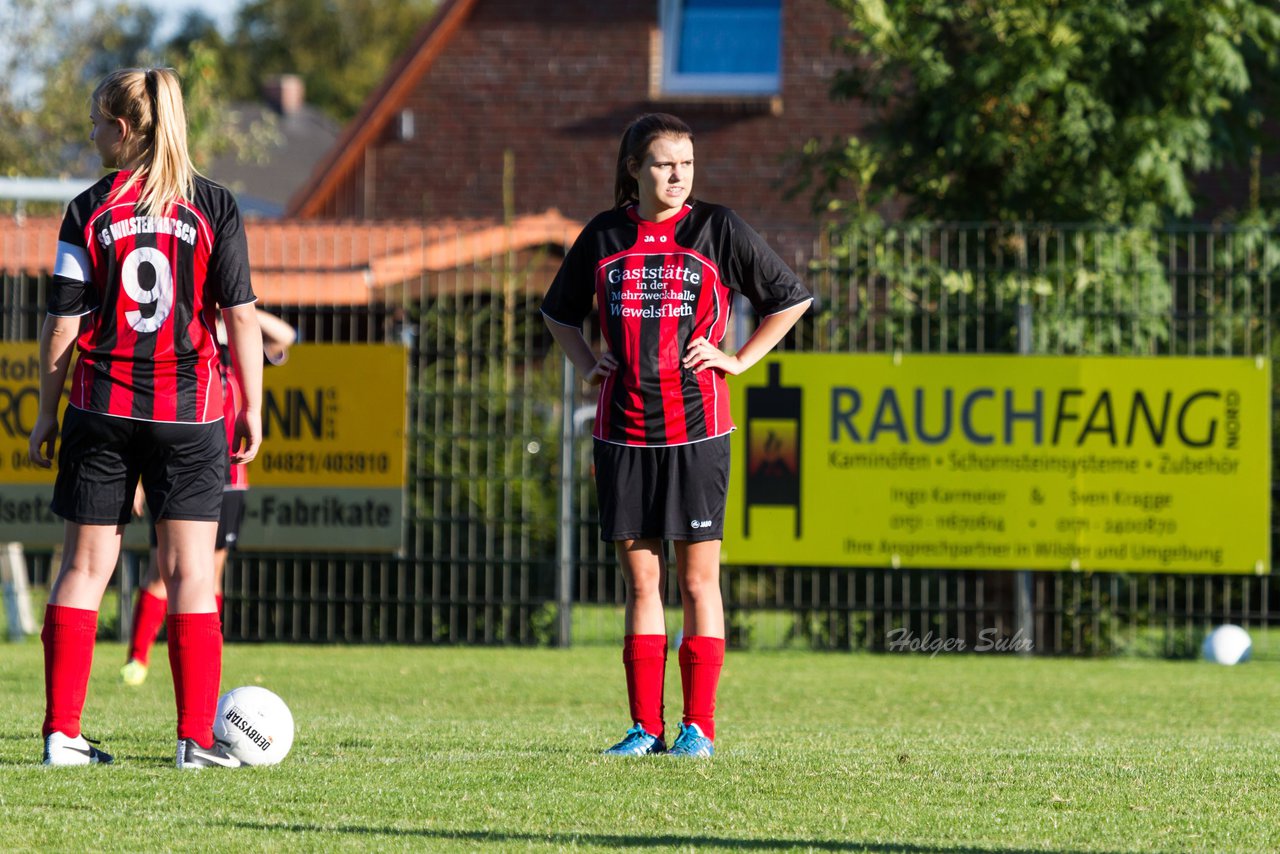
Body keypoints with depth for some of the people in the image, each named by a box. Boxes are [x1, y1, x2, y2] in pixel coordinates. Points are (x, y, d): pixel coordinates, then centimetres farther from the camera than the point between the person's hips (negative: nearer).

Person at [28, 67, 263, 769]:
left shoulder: (89, 212, -1)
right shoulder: (214, 206, -1)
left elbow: (63, 322, -1)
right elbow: (240, 316, -3)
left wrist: (46, 414, 7)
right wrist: (252, 408, 4)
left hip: (102, 408, 1)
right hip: (189, 408, -1)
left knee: (84, 566, 7)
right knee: (189, 571, 2)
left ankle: (62, 732, 4)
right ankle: (196, 738, -4)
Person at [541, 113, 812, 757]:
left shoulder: (716, 229, 1)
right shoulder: (604, 236, 8)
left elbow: (792, 298, 8)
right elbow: (559, 311, 25)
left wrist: (739, 360, 1)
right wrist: (587, 364, 10)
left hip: (696, 429, -2)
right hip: (624, 431, 3)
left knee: (697, 580, -2)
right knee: (640, 582, 4)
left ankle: (699, 727, 3)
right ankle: (645, 727, 7)